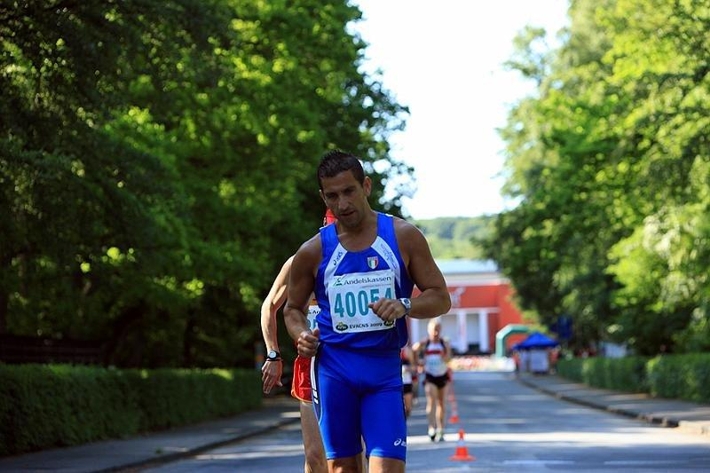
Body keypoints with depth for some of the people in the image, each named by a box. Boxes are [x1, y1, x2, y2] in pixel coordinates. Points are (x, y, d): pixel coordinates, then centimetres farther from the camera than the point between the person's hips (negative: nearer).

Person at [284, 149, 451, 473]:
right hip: (333, 368, 1)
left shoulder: (404, 237, 0)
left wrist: (405, 307, -17)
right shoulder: (313, 251, 2)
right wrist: (301, 336, -6)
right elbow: (293, 308, 16)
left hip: (385, 368, -1)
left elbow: (441, 298, 3)